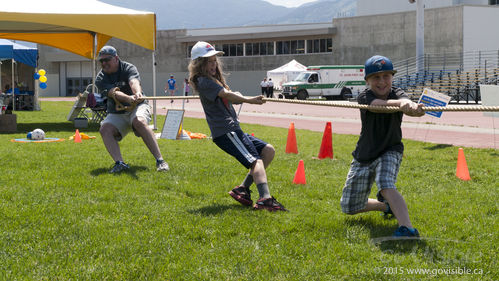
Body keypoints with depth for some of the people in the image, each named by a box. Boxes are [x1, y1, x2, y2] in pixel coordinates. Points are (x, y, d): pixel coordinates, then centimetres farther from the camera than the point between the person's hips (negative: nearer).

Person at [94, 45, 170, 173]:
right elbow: (114, 93, -24)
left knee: (139, 122, -34)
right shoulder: (100, 79, -5)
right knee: (105, 129, -25)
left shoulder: (128, 68, -9)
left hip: (137, 107, -3)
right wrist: (129, 98, -46)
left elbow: (134, 82, -32)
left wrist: (138, 93, -56)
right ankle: (119, 163, -32)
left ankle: (160, 160, -37)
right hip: (116, 114, 3)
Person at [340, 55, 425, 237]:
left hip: (390, 152, -2)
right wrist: (400, 104, -62)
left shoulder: (397, 95, -15)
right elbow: (380, 104, -40)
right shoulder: (364, 97, -17)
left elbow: (405, 102, -40)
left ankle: (407, 227, -46)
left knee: (386, 186, -34)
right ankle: (387, 205, 33)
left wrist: (414, 109, -66)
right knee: (350, 208, 9)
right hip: (364, 156, 2)